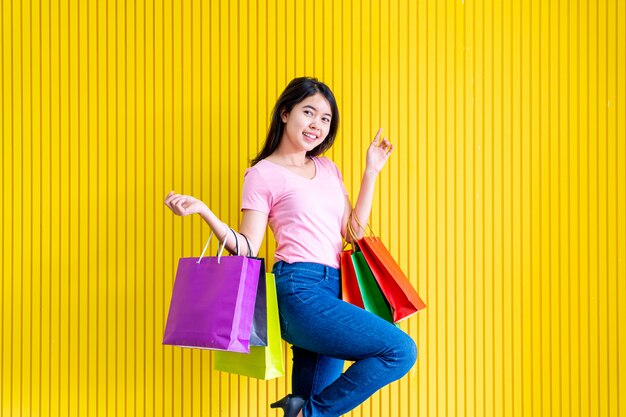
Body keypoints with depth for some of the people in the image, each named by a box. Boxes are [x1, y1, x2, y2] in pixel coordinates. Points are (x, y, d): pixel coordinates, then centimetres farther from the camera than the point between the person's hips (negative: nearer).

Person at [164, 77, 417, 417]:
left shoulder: (328, 169, 20)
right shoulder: (263, 174, 2)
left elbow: (353, 232, 15)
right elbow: (246, 249, -4)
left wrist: (371, 173, 16)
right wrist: (203, 211, -19)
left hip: (334, 290, 7)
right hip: (299, 291, -7)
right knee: (400, 350, -16)